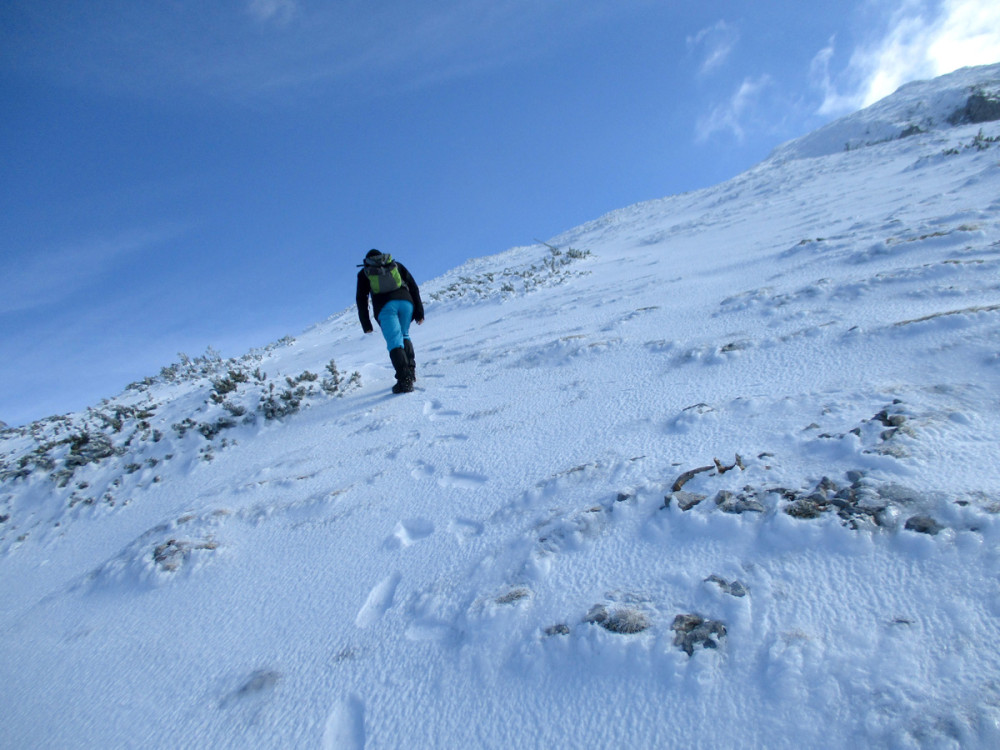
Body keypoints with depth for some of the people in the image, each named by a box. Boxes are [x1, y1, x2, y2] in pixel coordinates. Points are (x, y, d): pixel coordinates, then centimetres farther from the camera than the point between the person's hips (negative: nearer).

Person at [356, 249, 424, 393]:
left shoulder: (364, 273, 22)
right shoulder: (396, 265, 27)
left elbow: (361, 299, 15)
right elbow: (413, 287, 17)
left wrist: (365, 324, 15)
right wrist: (419, 311, 15)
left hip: (384, 307, -3)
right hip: (405, 301, 3)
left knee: (394, 341, -8)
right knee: (404, 335, 23)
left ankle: (404, 378, -25)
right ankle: (410, 368, 10)